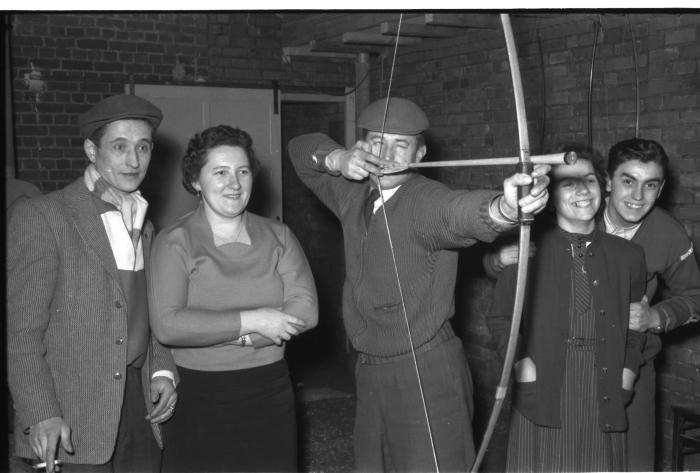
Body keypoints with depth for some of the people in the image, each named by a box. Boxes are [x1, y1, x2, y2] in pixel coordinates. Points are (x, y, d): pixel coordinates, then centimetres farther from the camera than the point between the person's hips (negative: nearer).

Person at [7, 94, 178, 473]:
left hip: (140, 413, 6)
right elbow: (20, 330, -10)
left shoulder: (144, 228, 15)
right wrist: (40, 414, -17)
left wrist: (162, 371, 4)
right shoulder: (39, 216, -7)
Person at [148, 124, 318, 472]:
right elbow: (167, 326, -17)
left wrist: (221, 333, -15)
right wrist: (249, 321, -16)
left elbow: (306, 310, -6)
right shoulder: (174, 242, -4)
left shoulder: (277, 236, 6)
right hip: (198, 399, -3)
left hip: (270, 393, 3)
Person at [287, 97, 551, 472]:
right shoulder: (353, 193, 4)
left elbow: (460, 211, -39)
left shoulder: (426, 201, -17)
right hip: (369, 372, 7)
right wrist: (337, 158, -9)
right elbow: (301, 149, 13)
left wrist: (504, 207, -63)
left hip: (428, 374, -6)